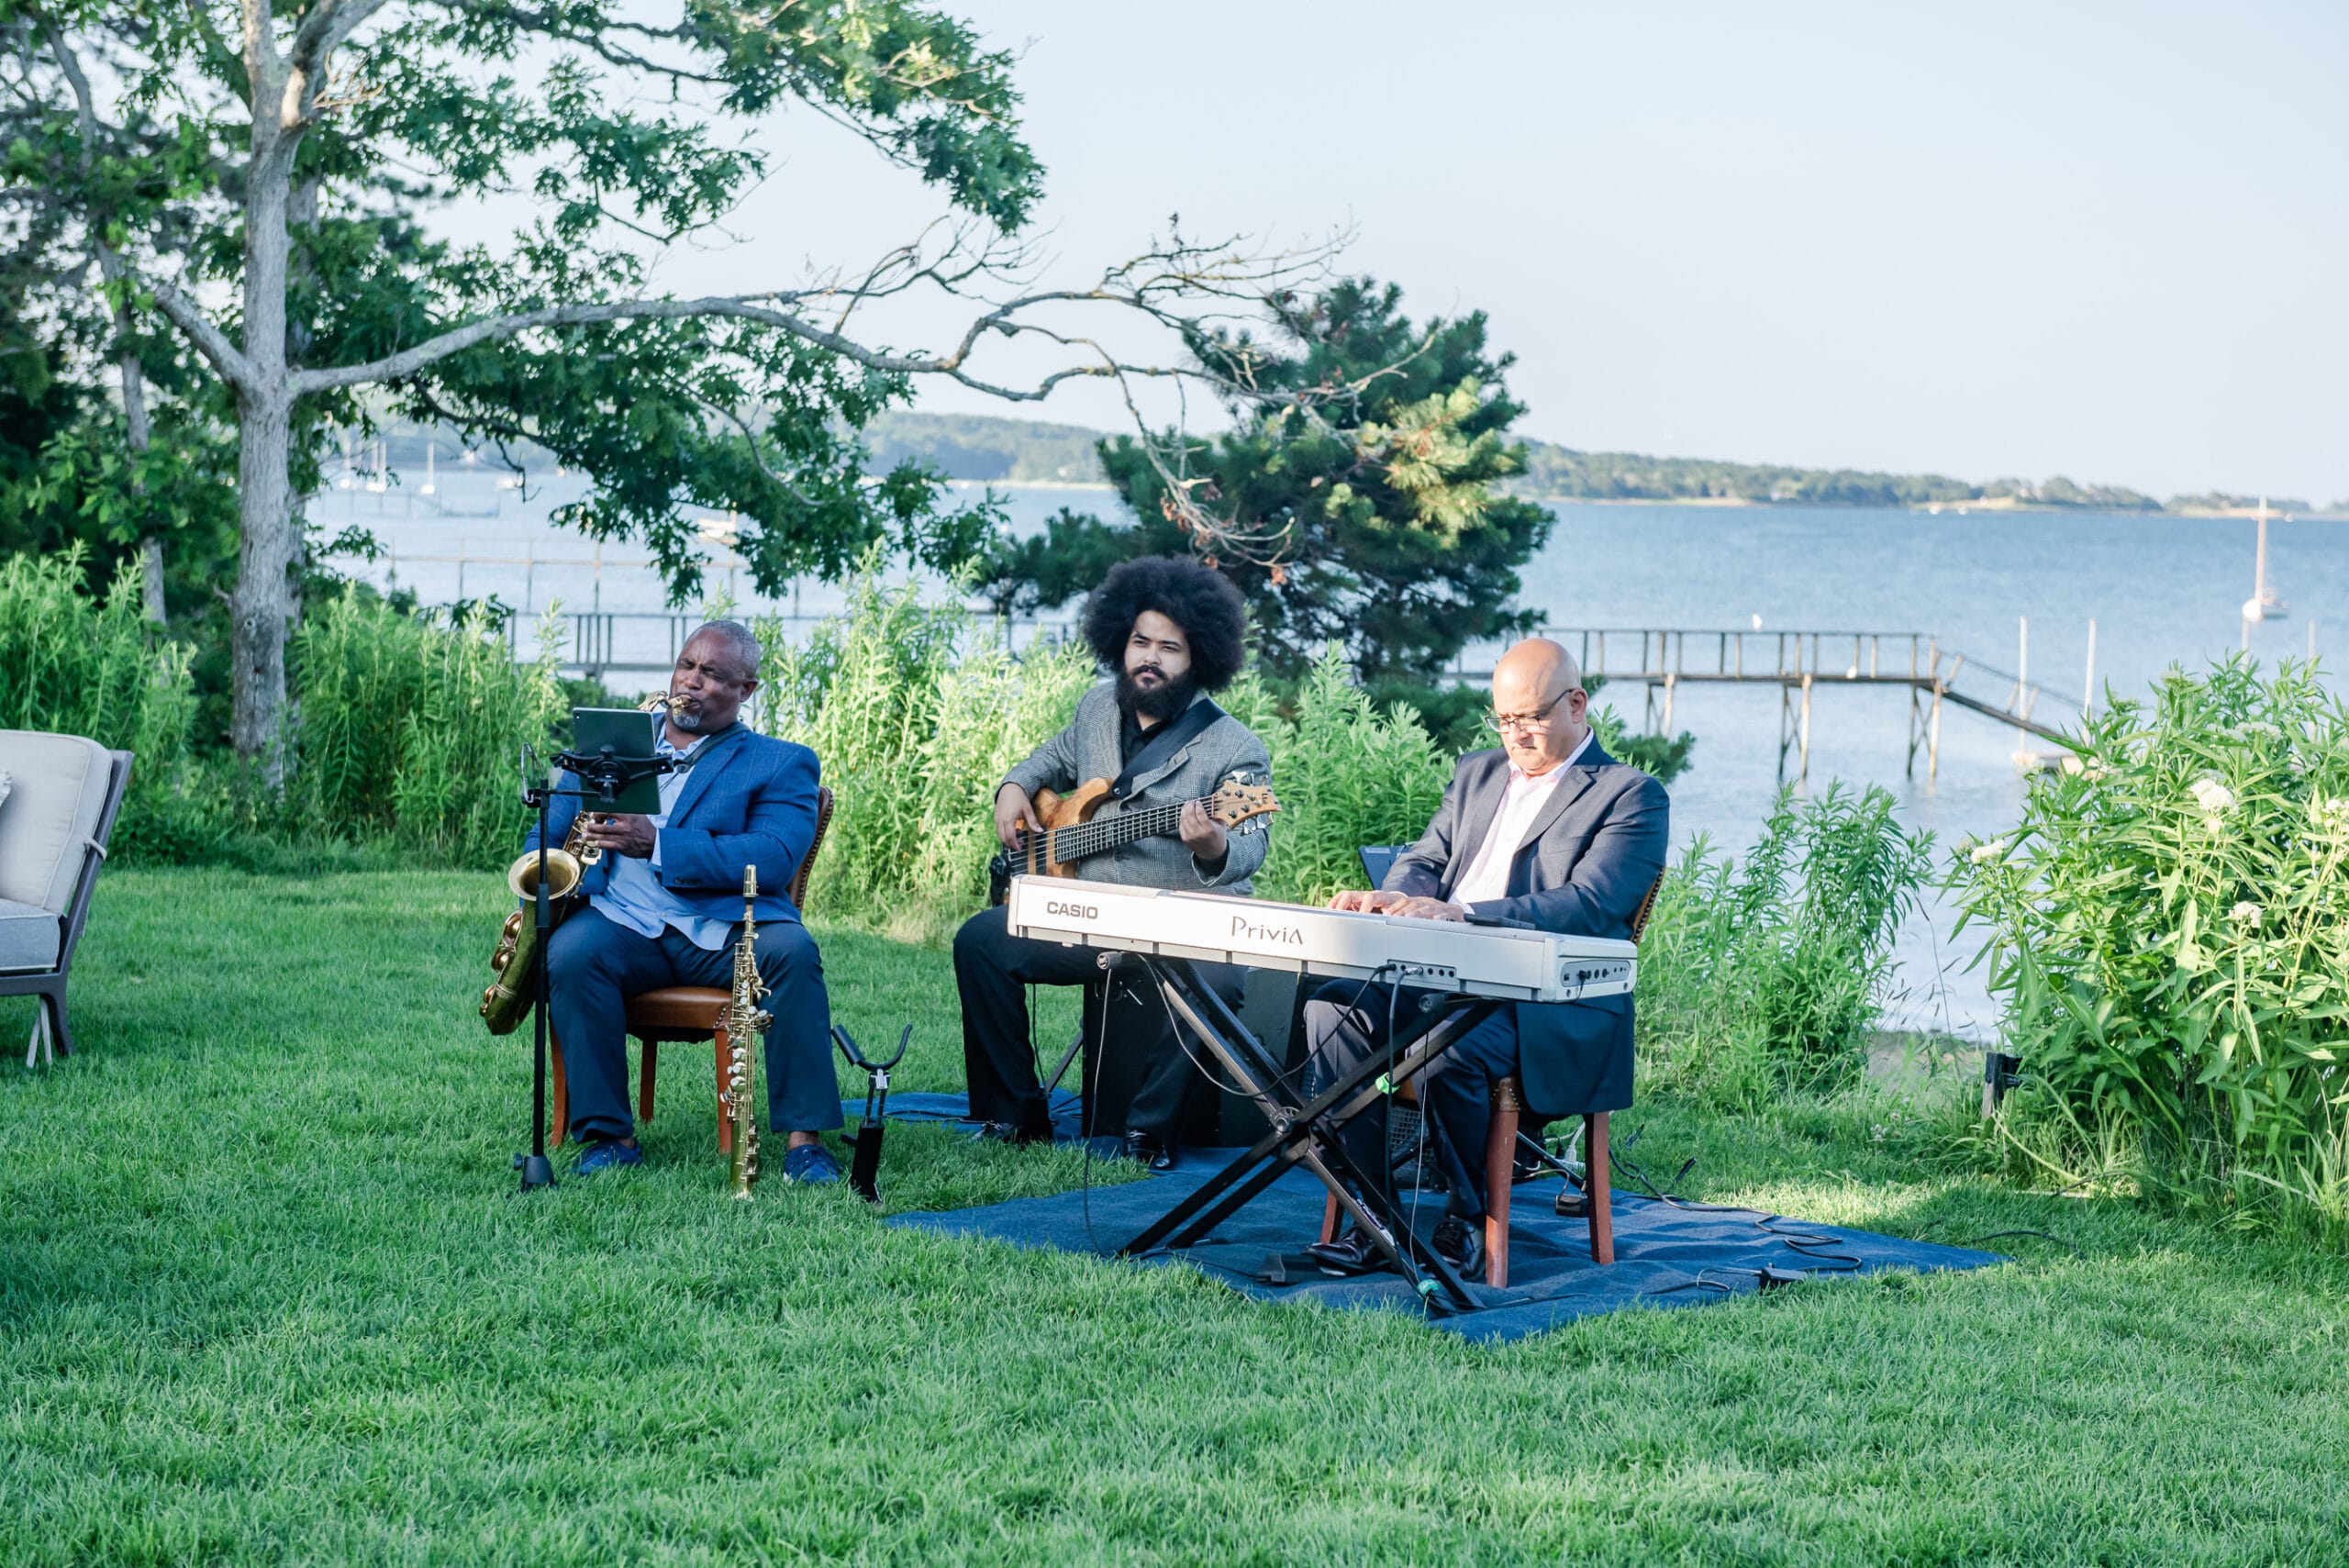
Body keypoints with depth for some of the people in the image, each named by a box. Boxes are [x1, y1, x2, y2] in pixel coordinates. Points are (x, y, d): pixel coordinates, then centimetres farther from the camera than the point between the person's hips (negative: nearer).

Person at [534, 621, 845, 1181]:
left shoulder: (781, 765, 9)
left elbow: (772, 859, -9)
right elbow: (551, 834, 21)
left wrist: (656, 843, -20)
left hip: (727, 933, -2)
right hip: (623, 927, 2)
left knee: (791, 950, -32)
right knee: (571, 952, -31)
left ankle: (804, 1138, -29)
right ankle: (608, 1135, -23)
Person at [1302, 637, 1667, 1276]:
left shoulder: (1631, 796, -1)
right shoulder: (1477, 773, 23)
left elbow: (1589, 906, -15)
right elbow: (1424, 862, 19)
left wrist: (1459, 914, -26)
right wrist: (1390, 901, -8)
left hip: (1548, 1003, -6)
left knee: (1447, 1046, -35)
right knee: (1333, 1008, -21)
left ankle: (1469, 1217, -10)